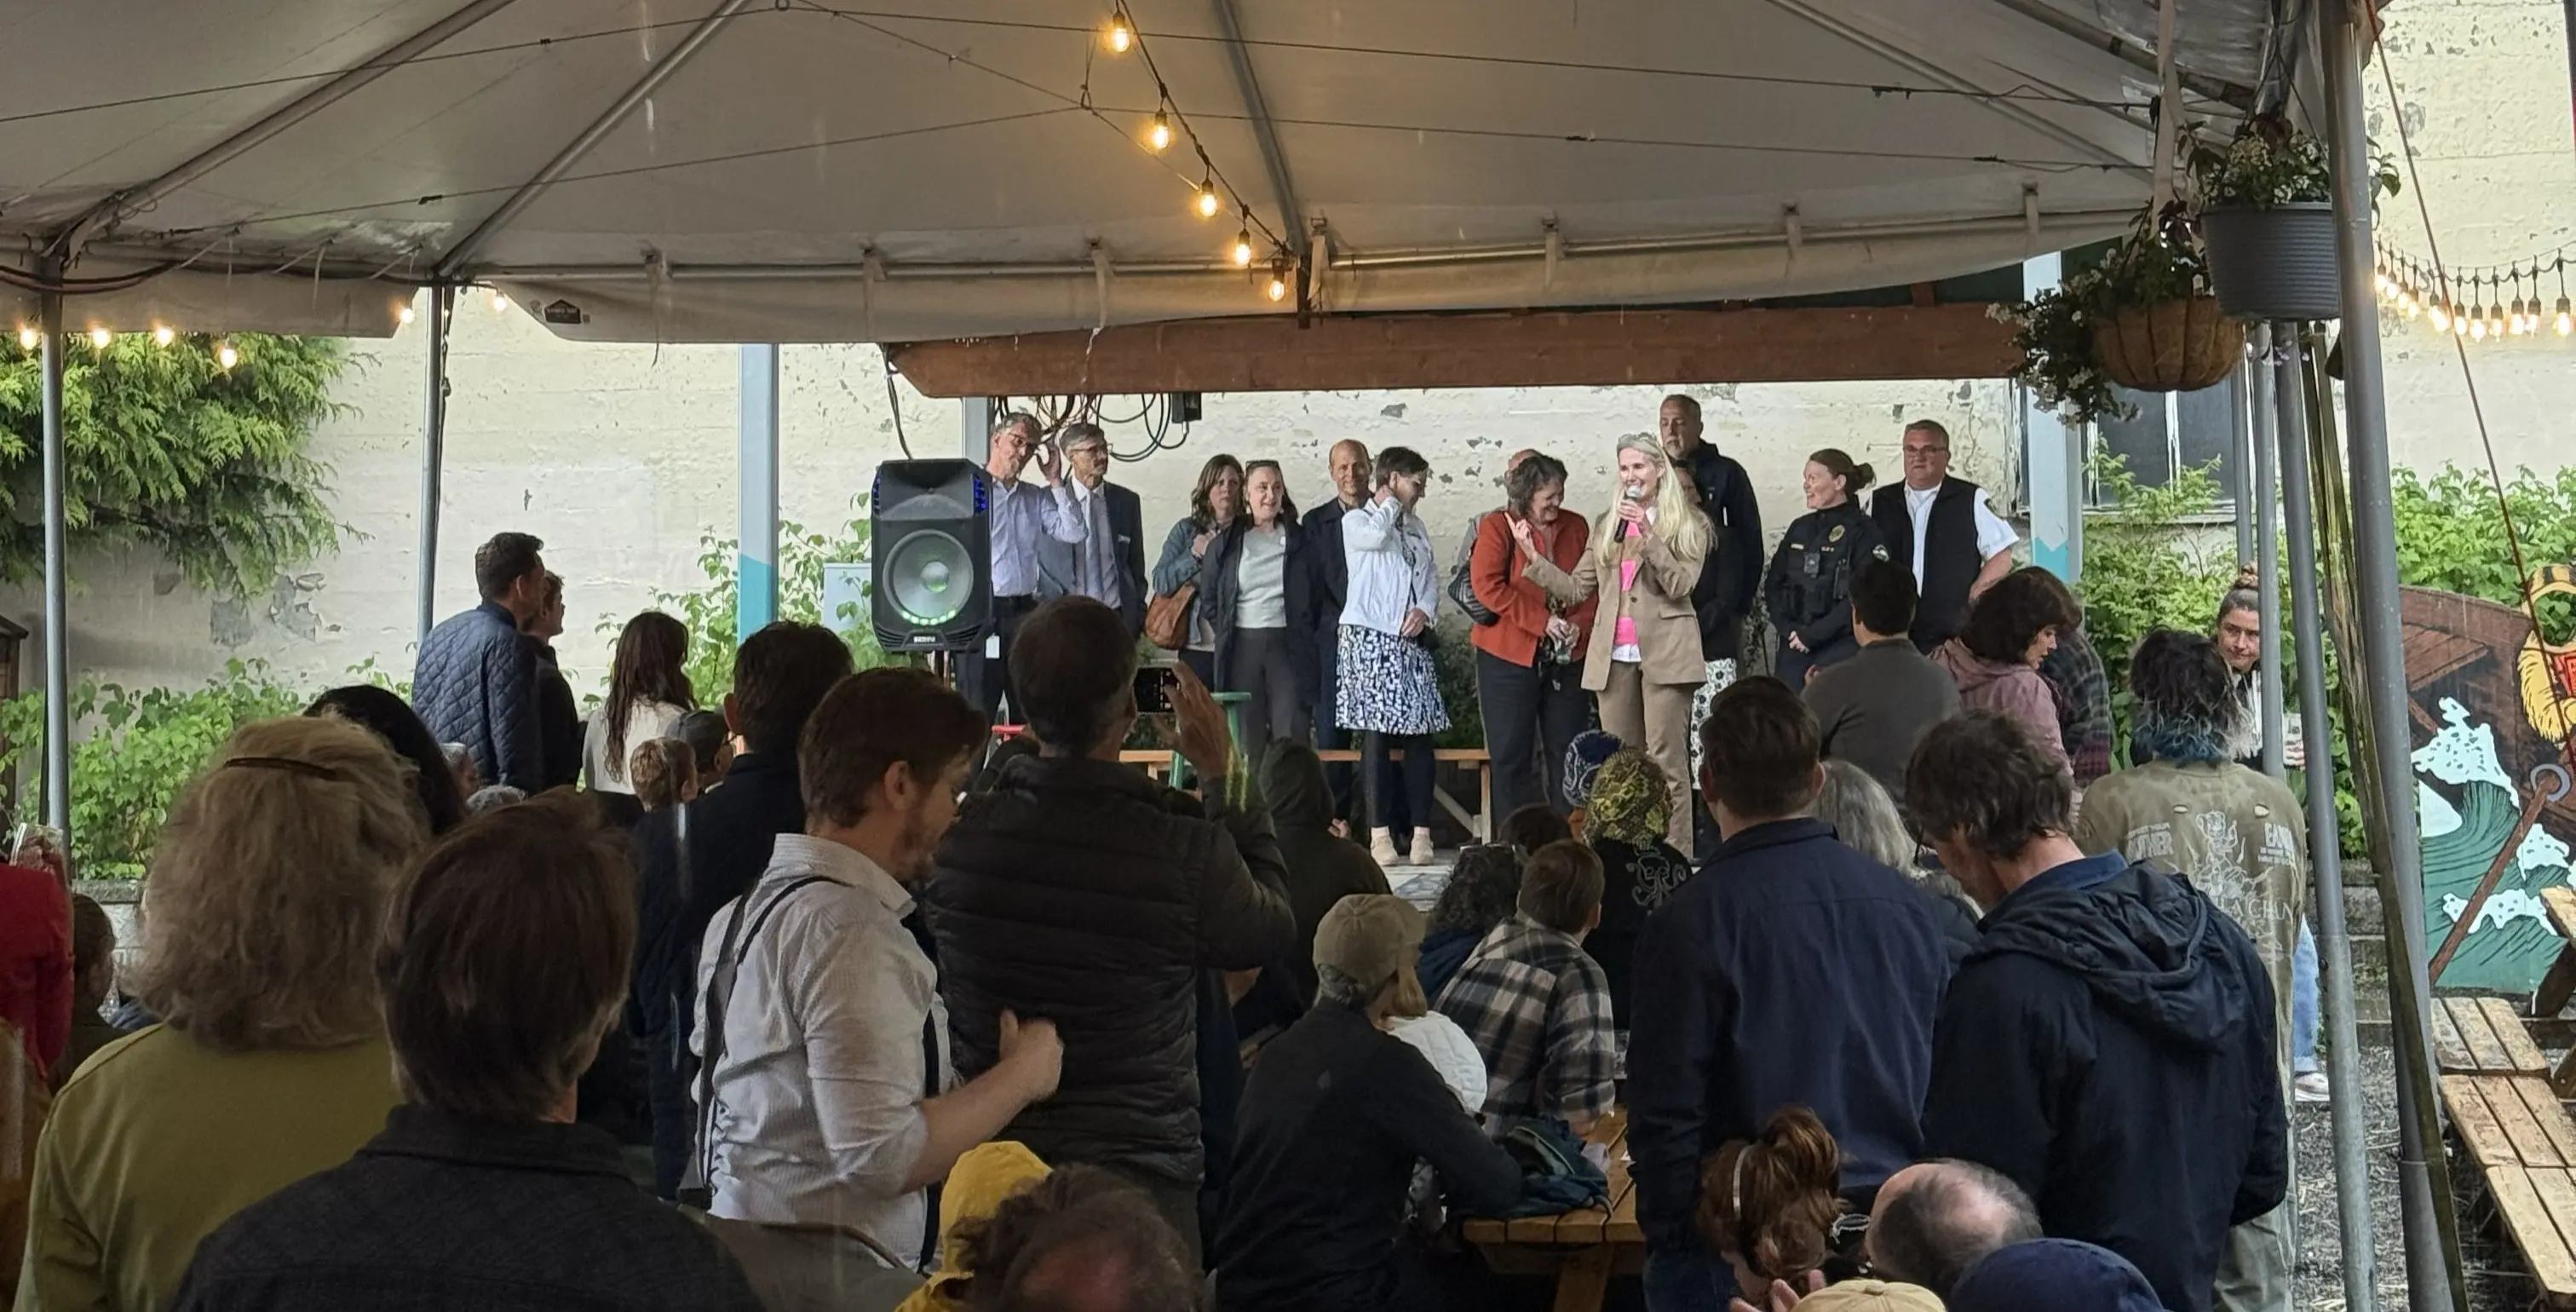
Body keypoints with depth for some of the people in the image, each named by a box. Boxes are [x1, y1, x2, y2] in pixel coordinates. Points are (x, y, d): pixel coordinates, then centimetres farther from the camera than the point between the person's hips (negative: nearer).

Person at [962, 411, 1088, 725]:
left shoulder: (1036, 498, 14)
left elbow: (1076, 533, 4)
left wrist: (1055, 482, 3)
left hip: (1025, 613, 5)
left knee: (1032, 714, 8)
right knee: (976, 714, -4)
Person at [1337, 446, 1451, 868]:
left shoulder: (1416, 526, 21)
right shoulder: (1355, 521, 3)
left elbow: (1431, 577, 17)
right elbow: (1376, 535, -19)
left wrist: (1425, 611, -3)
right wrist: (1391, 501, -1)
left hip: (1414, 639, 5)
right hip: (1371, 639, -5)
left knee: (1420, 734, -1)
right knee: (1377, 734, -7)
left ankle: (1421, 831, 0)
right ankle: (1380, 832, -5)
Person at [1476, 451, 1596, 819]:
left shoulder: (1576, 527, 9)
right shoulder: (1496, 527, -3)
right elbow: (1487, 585, -14)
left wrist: (1579, 624, -11)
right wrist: (1543, 622, -18)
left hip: (1566, 658, 4)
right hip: (1509, 656, -3)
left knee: (1568, 752, 5)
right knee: (1511, 754, 1)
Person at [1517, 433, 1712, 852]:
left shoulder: (1688, 524, 4)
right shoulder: (1605, 525, 18)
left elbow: (1681, 585, -10)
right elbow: (1576, 589, 14)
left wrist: (1648, 534, -18)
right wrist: (1534, 558, 3)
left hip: (1664, 652, -5)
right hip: (1614, 655, 5)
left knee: (1667, 762, -8)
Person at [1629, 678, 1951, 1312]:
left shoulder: (1690, 923, -15)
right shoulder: (1906, 903, 0)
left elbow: (1665, 1112, -14)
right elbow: (1939, 1084, 9)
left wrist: (1666, 1240, -4)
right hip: (1892, 1228, 5)